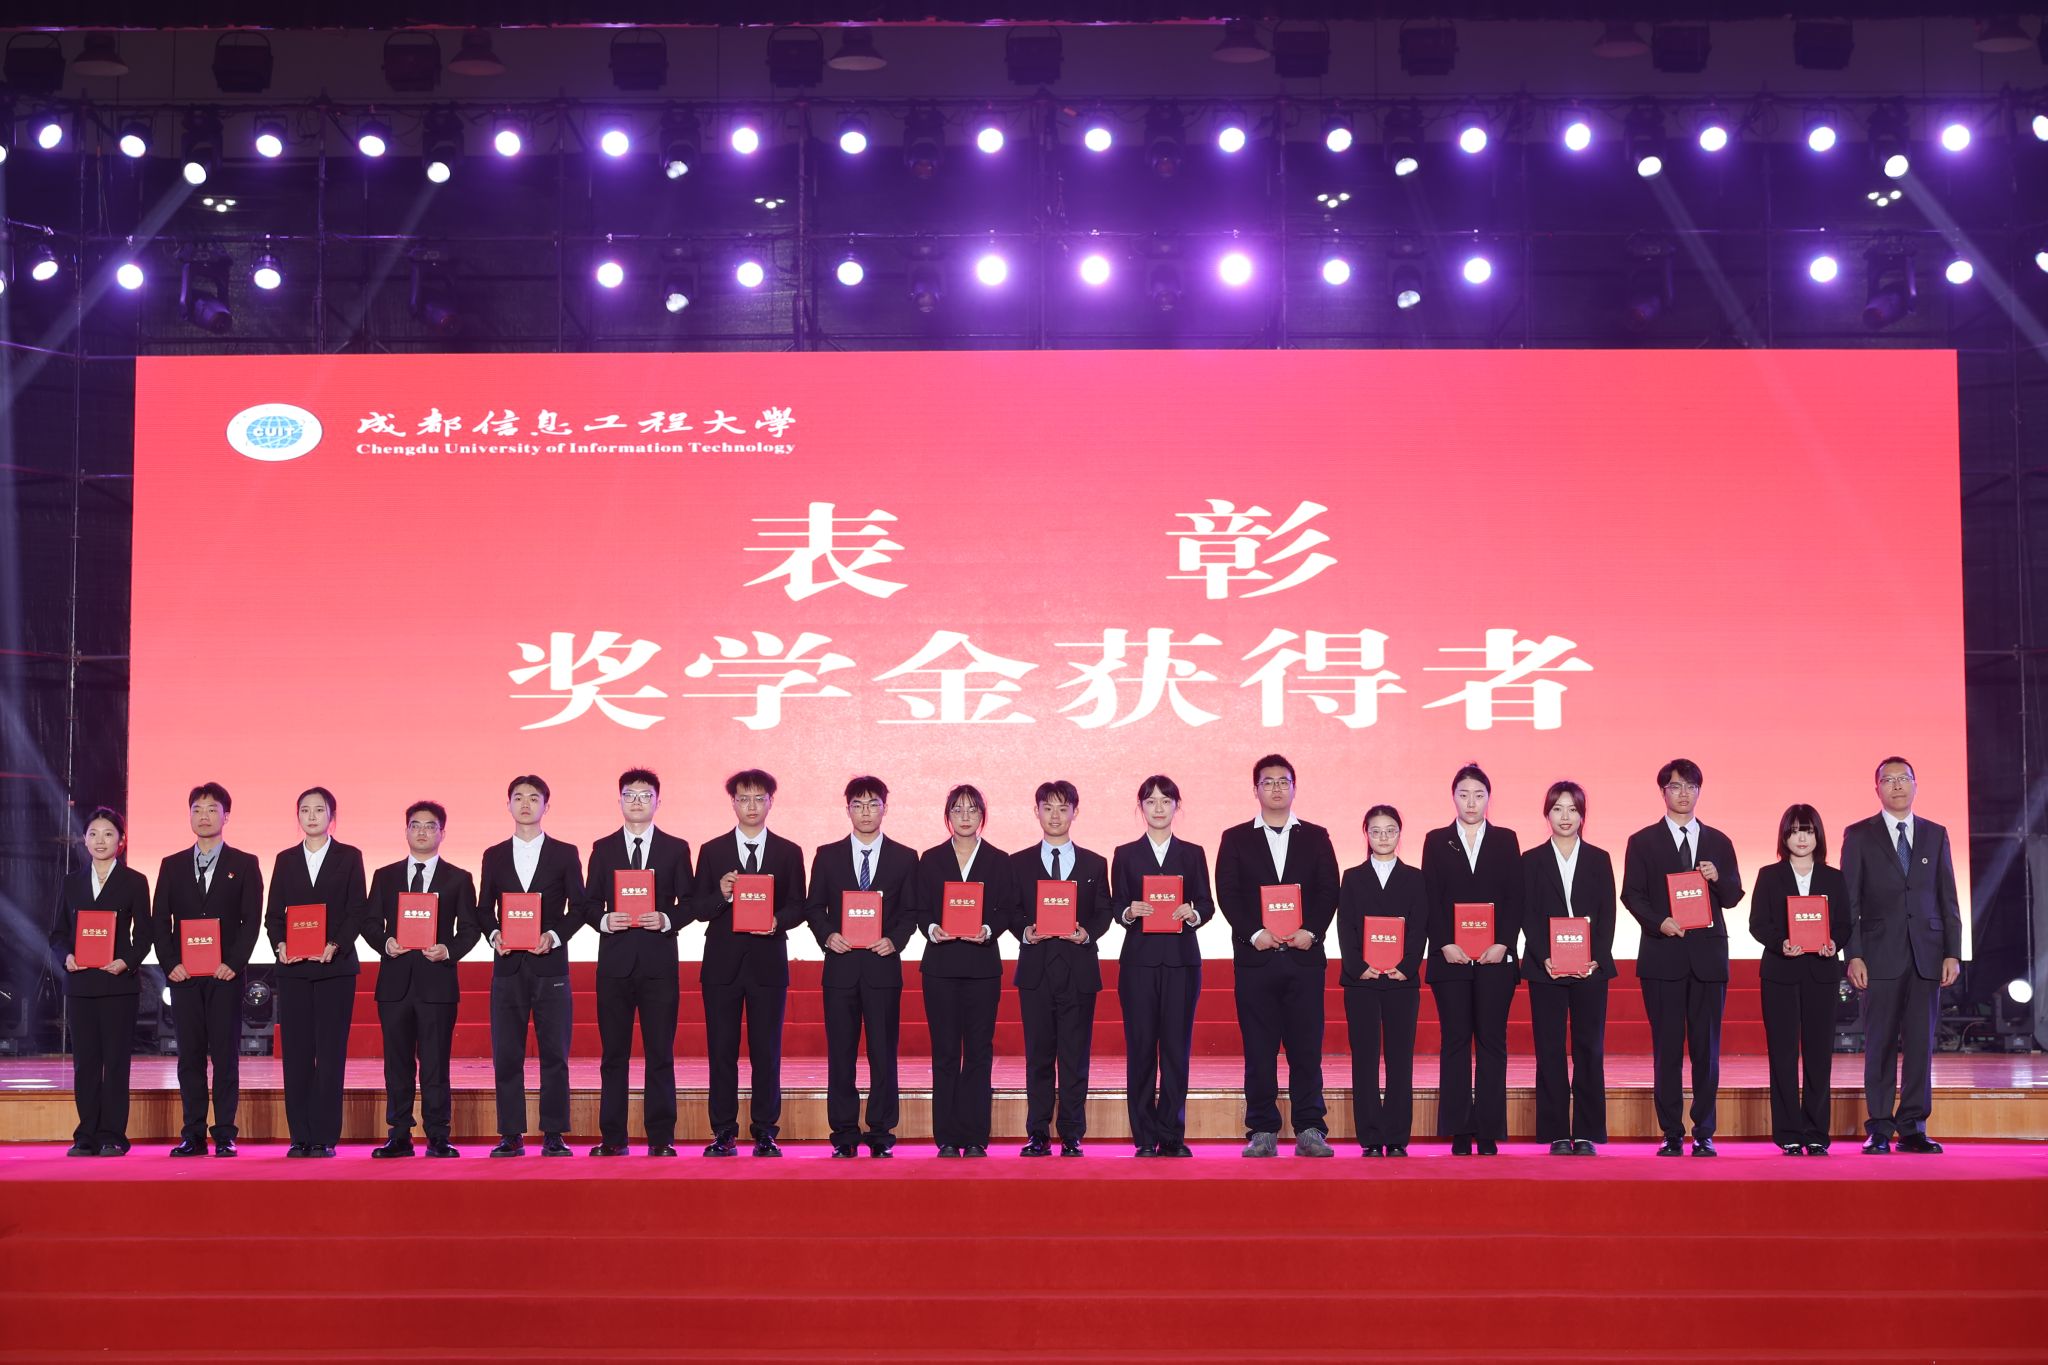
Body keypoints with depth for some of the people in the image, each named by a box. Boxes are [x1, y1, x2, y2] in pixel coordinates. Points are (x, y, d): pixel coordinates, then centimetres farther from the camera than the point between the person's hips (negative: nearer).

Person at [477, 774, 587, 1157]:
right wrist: (494, 934, -7)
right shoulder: (494, 856, 12)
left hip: (550, 964, -2)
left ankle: (553, 1135, 2)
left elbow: (578, 907, 3)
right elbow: (484, 908, 12)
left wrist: (554, 936, -12)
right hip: (508, 966, 2)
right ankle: (511, 1135, 5)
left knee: (554, 1053, -2)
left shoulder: (565, 854, 6)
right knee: (506, 1054, 1)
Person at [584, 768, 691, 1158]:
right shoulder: (603, 849, 11)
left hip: (659, 962, -1)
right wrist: (604, 920, -11)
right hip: (615, 962, 1)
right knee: (613, 1053, 3)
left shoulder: (676, 849, 7)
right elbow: (590, 903, 10)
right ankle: (612, 1137, 8)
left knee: (660, 1054, 0)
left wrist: (667, 919, -13)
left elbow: (689, 903, 6)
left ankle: (660, 1137, 4)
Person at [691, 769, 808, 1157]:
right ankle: (723, 1133, 7)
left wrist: (777, 921, -14)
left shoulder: (788, 853, 8)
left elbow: (799, 907, 6)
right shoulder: (712, 851, 8)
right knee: (721, 1051, 1)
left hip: (768, 962, 0)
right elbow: (697, 907, 5)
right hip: (722, 962, 0)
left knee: (767, 1052, 1)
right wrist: (721, 896, -15)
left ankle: (765, 1133, 7)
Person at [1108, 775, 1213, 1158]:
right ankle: (1145, 1138, 2)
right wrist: (1129, 912, -15)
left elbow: (1207, 906, 7)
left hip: (1181, 959, 1)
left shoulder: (1192, 854, 11)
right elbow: (1116, 908, 6)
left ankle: (1173, 1136, 5)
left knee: (1177, 1046, -1)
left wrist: (1192, 913, -14)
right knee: (1140, 1047, -3)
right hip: (1139, 959, 0)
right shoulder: (1125, 855, 9)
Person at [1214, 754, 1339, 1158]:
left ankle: (1310, 1130, 4)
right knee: (1259, 1050, 0)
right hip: (1255, 956, 0)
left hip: (1304, 955, 0)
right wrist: (1254, 934, -12)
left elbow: (1328, 891, 5)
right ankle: (1262, 1131, 5)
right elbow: (1227, 894, 1)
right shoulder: (1235, 839, 10)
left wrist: (1311, 931, -10)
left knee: (1306, 1046, -1)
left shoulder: (1315, 837, 12)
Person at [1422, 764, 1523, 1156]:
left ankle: (1489, 1134, 1)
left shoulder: (1506, 840, 10)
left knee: (1492, 1043, -1)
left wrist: (1503, 944, -8)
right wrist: (1445, 944, -8)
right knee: (1455, 1042, -1)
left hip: (1495, 957, 0)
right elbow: (1430, 899, 3)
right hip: (1450, 957, 0)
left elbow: (1515, 898, 4)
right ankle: (1459, 1134, 1)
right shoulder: (1436, 841, 9)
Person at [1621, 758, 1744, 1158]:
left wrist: (1718, 878, -10)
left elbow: (1733, 897, 11)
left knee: (1707, 1047, 0)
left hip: (1708, 955, 2)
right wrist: (1658, 922, -15)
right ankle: (1672, 1135, 3)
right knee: (1667, 1049, -1)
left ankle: (1704, 1133, 5)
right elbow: (1632, 894, 2)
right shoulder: (1643, 842, 8)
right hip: (1663, 956, -2)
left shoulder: (1718, 842, 14)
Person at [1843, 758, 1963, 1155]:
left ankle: (1913, 1129, 7)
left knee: (1921, 1043, 2)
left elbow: (1948, 899, 10)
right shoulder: (1859, 835, 4)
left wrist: (1952, 953, 2)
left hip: (1926, 955, 2)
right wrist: (1854, 955, -7)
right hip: (1881, 954, -2)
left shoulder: (1935, 835, 12)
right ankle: (1879, 1131, 4)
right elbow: (1849, 900, 1)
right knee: (1880, 1044, -1)